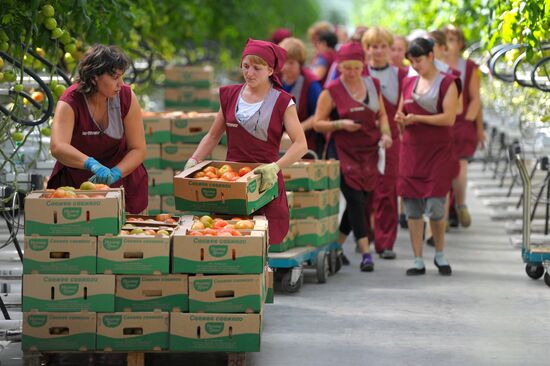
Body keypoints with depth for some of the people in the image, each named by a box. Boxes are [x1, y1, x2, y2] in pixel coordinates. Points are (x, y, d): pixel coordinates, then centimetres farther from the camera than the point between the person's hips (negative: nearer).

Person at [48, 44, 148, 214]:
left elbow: (138, 150, -12)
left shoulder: (126, 97, -13)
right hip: (75, 182, -2)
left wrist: (115, 173, -30)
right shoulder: (70, 103, -21)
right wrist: (92, 164, -53)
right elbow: (58, 147, -37)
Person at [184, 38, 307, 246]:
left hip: (264, 184, -3)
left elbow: (301, 144, -11)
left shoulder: (282, 102, -3)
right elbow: (213, 136, 16)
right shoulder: (230, 96, 9)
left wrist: (276, 167, -26)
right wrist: (194, 161, 1)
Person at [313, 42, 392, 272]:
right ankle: (365, 253, -13)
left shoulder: (373, 85, 8)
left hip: (369, 151, 5)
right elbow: (318, 123, -3)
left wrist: (385, 134, 0)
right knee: (355, 200, -12)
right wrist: (340, 125, -19)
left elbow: (381, 115, 18)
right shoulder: (332, 91, -6)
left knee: (360, 200, 6)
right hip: (343, 151, -5)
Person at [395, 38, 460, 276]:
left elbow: (449, 118, -11)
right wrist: (401, 120, -3)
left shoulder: (446, 83, -2)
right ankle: (418, 261, 7)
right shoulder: (409, 84, 14)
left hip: (438, 151, -5)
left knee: (435, 207, -9)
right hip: (411, 151, 5)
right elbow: (401, 114, 21)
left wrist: (417, 118, -16)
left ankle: (440, 256, 13)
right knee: (412, 208, 1)